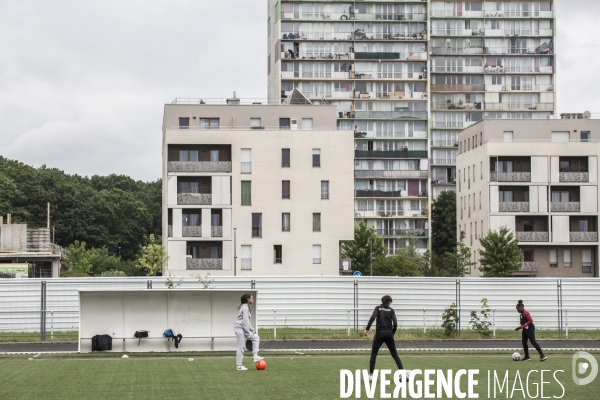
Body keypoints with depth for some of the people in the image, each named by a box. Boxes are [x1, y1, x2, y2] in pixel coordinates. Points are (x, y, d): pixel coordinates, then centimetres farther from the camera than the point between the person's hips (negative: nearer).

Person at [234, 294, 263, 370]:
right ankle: (239, 366, -4)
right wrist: (248, 334, -18)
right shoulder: (245, 308, -13)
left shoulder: (245, 307, 18)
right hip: (240, 328, -11)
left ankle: (255, 357, 7)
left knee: (255, 337, 13)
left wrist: (252, 330, 16)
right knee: (241, 347, -7)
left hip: (243, 328, 11)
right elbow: (245, 322, -18)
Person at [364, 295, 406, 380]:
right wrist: (392, 333, 10)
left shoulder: (378, 308, 5)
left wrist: (367, 329, -15)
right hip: (388, 333, 1)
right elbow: (395, 324, -4)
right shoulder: (391, 310, 7)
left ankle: (371, 375, 3)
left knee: (374, 353, 10)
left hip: (379, 333, -1)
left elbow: (372, 318, -14)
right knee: (394, 354, 9)